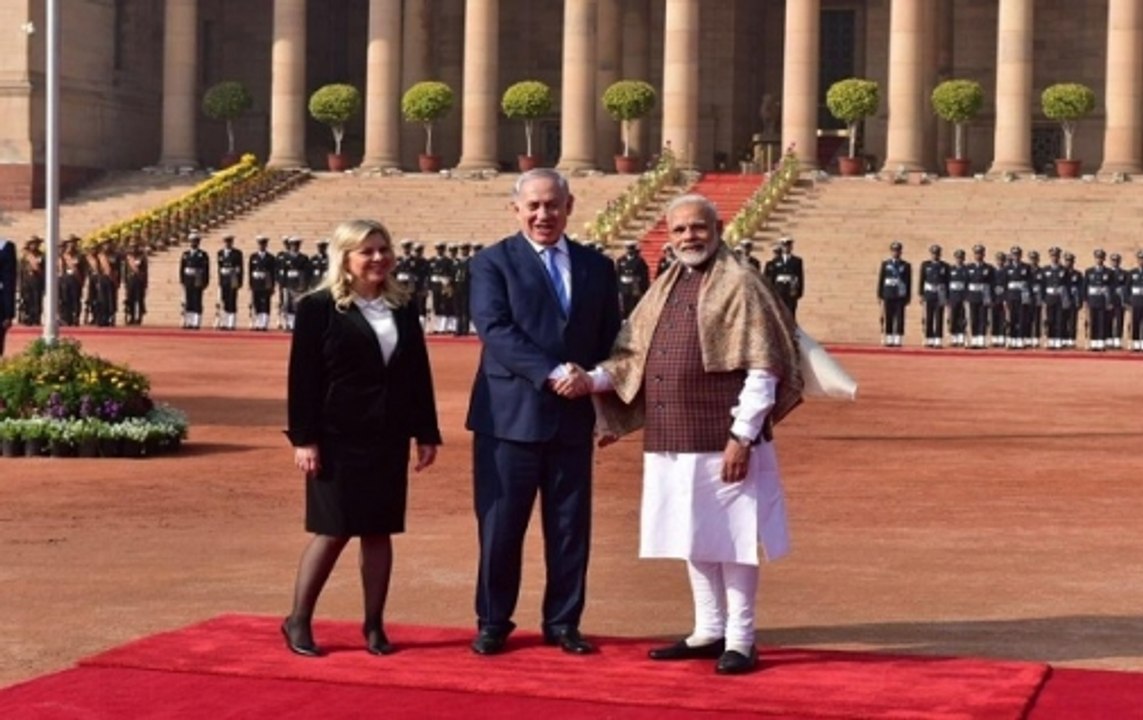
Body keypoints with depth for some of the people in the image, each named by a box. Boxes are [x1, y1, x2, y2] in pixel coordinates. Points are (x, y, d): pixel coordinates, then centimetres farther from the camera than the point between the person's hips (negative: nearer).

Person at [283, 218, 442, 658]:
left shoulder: (403, 310, 11)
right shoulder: (319, 308, -5)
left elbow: (419, 374, 12)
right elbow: (302, 378, -8)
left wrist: (426, 433, 8)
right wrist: (304, 438, -13)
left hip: (388, 439, 5)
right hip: (338, 438, -5)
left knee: (379, 531, 6)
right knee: (333, 530, -3)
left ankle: (374, 625, 14)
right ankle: (298, 622, 10)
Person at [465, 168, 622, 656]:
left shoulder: (598, 267, 12)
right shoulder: (492, 263, 0)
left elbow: (611, 339, 13)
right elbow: (496, 329, -13)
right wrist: (551, 373, -22)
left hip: (574, 417, 3)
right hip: (510, 416, -3)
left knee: (571, 526, 8)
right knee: (500, 526, 3)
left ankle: (563, 622, 20)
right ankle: (493, 622, 16)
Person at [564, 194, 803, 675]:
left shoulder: (740, 285, -8)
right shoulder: (665, 289, 14)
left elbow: (762, 368, -13)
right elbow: (632, 354, 15)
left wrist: (742, 435, -18)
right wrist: (592, 380, -2)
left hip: (721, 439, -7)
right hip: (673, 439, 7)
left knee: (729, 535, 0)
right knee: (693, 537, 14)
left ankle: (740, 640, 9)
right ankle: (709, 632, 25)